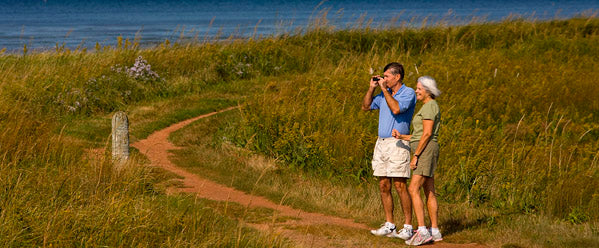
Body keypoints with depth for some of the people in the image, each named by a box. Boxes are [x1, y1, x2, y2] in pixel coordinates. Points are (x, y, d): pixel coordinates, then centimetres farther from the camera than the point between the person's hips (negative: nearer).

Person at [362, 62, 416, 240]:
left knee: (400, 186, -9)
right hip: (381, 143, 8)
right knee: (383, 186, 6)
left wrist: (384, 89, -14)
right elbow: (365, 107, 22)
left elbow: (396, 109, -23)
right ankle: (389, 226, 12)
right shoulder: (384, 94, 16)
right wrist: (372, 87, 10)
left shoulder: (408, 93, -6)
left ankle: (408, 227, -4)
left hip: (398, 144, -7)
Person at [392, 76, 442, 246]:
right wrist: (402, 137, 8)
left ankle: (422, 232, -20)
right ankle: (434, 232, 12)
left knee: (413, 190, -16)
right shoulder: (429, 107, 20)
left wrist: (415, 155, -18)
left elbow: (427, 133, -19)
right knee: (429, 192, 10)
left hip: (426, 150, -11)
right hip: (425, 151, 11)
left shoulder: (429, 106, -11)